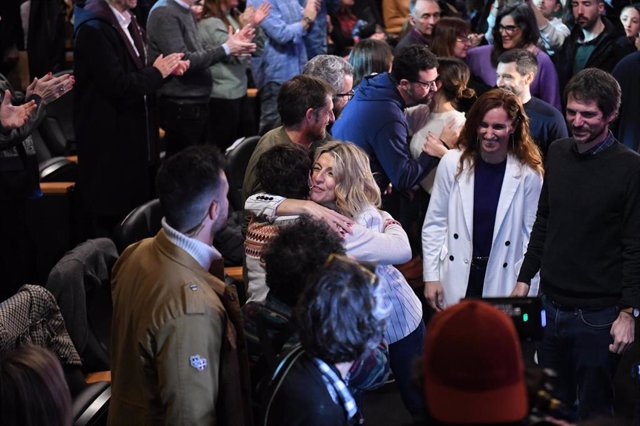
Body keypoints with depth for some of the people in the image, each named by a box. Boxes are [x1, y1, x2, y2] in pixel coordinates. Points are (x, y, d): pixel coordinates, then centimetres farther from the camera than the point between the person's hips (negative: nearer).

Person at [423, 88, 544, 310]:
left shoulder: (528, 173, -7)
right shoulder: (453, 163, -4)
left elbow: (533, 234, 0)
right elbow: (434, 223, 2)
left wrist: (525, 283, -5)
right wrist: (431, 277, 1)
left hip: (502, 281, -1)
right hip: (456, 281, 1)